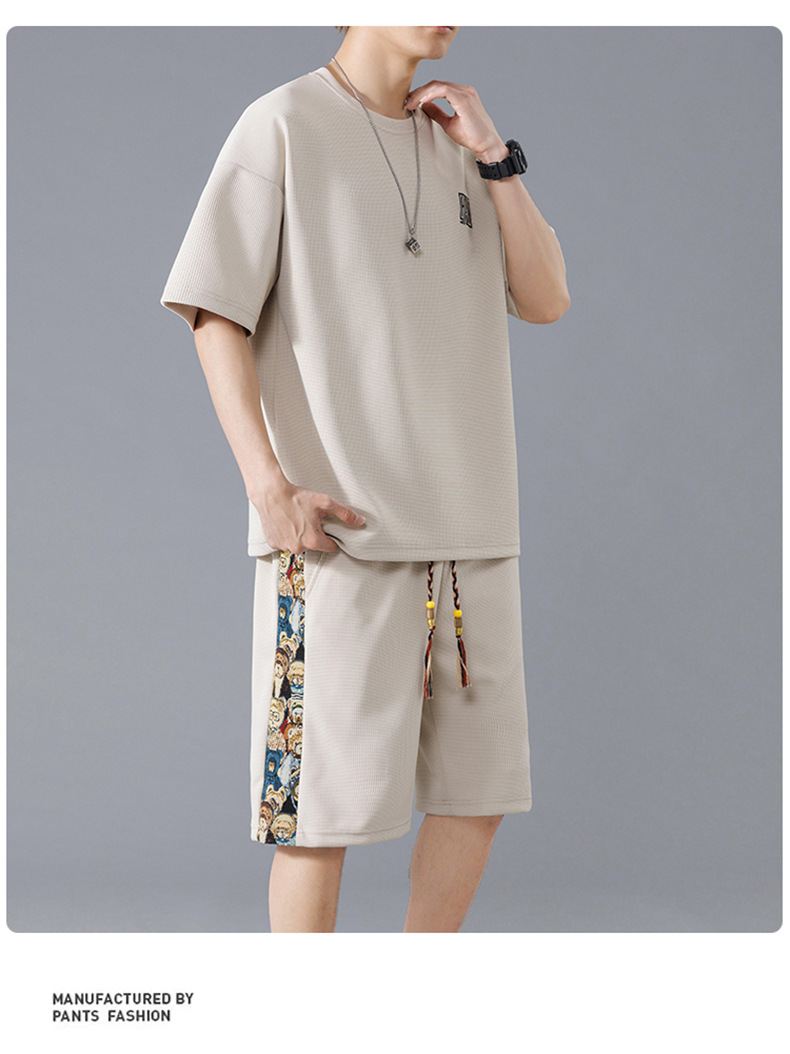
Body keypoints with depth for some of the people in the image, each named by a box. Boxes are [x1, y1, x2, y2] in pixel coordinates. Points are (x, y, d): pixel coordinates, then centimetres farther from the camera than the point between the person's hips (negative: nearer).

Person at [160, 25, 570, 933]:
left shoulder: (456, 145, 16)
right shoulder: (283, 125, -1)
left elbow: (547, 302, 10)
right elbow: (216, 316, -6)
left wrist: (494, 157, 0)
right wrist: (269, 483, -16)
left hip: (471, 521, 6)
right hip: (339, 526, -6)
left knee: (479, 789, 9)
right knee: (323, 804, -4)